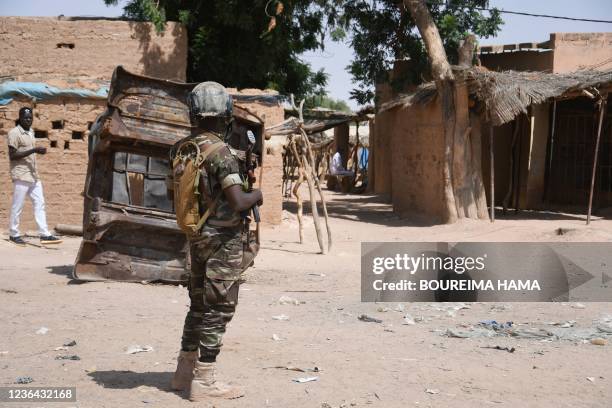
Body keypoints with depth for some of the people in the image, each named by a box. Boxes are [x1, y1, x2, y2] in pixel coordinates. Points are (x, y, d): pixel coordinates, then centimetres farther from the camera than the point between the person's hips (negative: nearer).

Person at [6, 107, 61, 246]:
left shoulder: (31, 132, 14)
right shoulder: (14, 133, -12)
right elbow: (12, 155, -19)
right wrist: (33, 150, -23)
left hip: (33, 175, 8)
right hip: (21, 176, -8)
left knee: (39, 203, 5)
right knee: (17, 206, 0)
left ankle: (45, 235, 5)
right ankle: (14, 234, 11)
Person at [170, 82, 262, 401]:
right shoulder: (220, 152, -20)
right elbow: (238, 202, -26)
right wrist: (256, 195, -7)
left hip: (198, 239, 8)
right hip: (224, 241, -8)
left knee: (199, 306, 18)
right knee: (217, 311, 0)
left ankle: (185, 371, 27)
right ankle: (204, 381, 5)